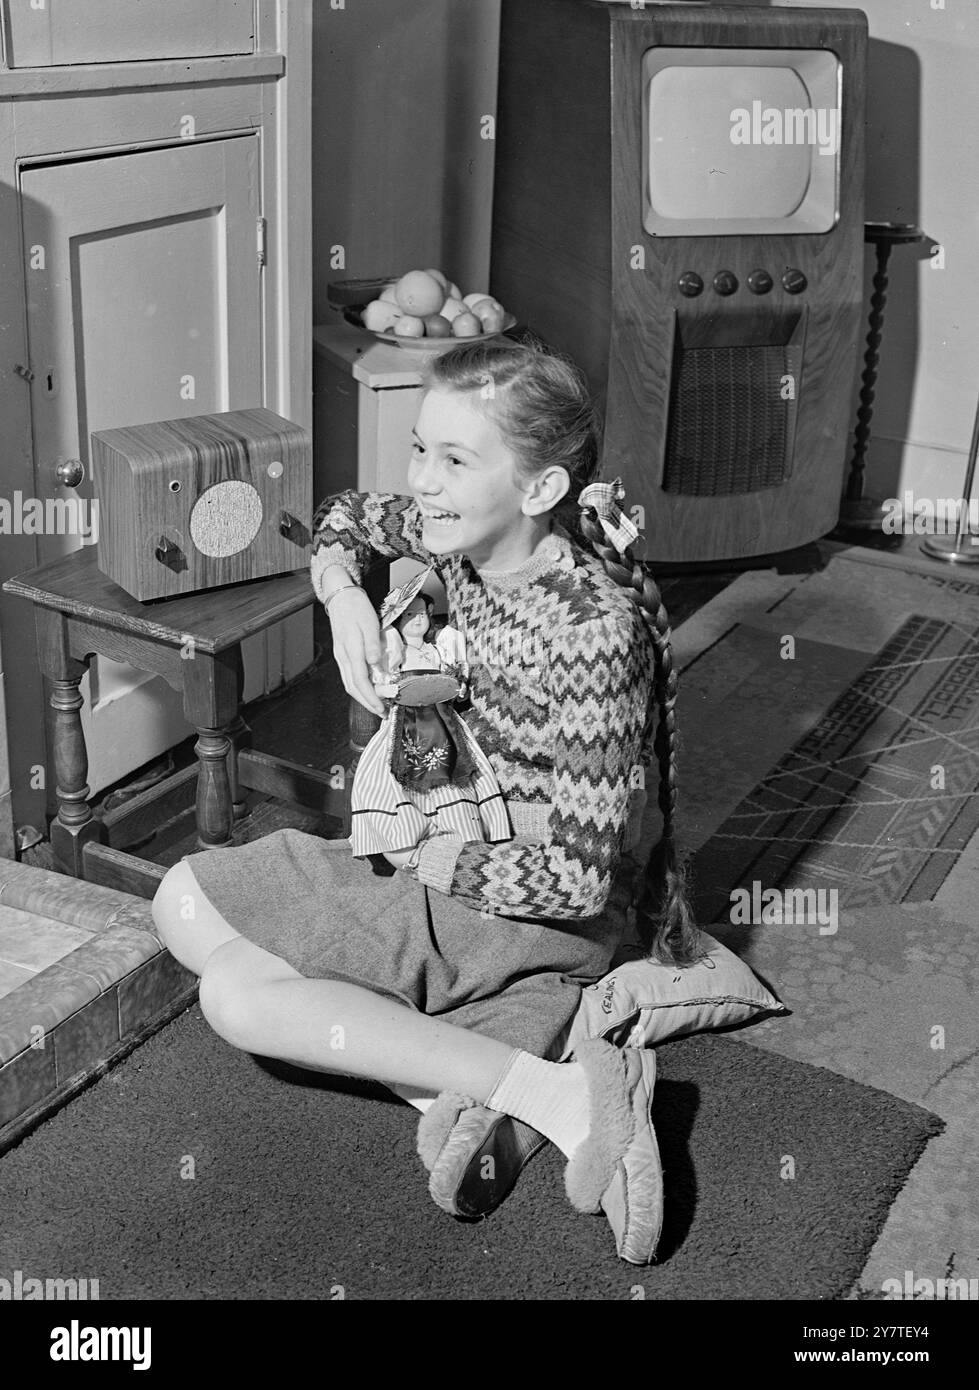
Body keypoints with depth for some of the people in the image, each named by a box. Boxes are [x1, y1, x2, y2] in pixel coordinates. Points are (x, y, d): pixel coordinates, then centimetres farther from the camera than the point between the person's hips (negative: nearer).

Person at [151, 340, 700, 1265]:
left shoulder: (592, 634, -29)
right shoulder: (463, 538, -6)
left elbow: (577, 876, -27)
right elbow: (345, 518, 17)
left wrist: (437, 860, -14)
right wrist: (344, 596, -5)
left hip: (541, 911, -9)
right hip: (460, 852, 9)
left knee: (237, 994, -18)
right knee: (185, 898, 4)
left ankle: (562, 1096, -19)